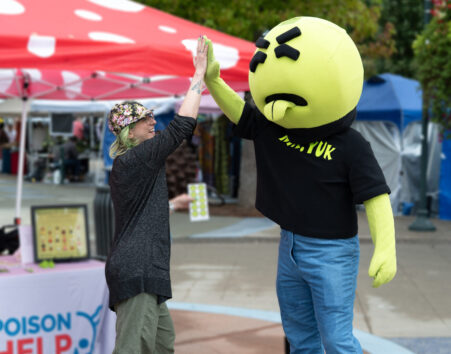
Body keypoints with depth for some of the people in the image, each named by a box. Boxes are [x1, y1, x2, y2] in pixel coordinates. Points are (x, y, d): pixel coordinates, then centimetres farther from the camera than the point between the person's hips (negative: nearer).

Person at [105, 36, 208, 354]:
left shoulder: (125, 166, 19)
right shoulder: (134, 159, -11)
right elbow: (182, 127, -17)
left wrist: (174, 204, 48)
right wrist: (199, 74, -10)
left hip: (143, 271, 11)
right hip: (137, 271, -11)